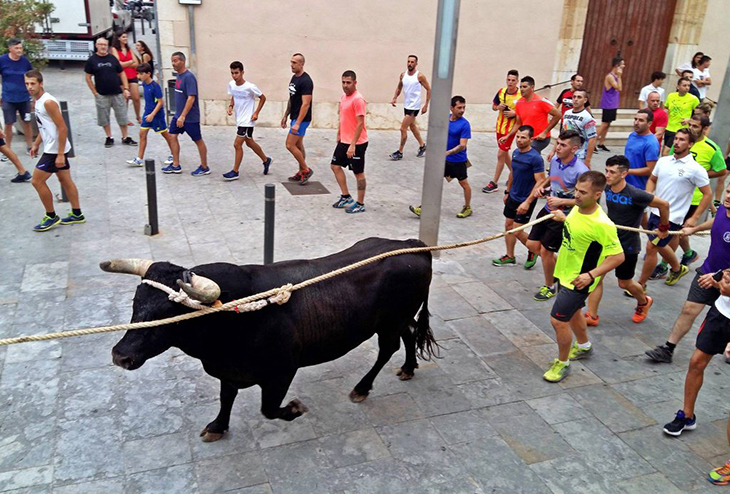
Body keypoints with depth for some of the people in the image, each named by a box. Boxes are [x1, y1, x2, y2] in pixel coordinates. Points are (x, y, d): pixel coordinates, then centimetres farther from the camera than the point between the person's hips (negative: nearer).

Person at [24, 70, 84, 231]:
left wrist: (60, 154, -22)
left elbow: (63, 128, -22)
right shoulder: (38, 101, 10)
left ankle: (52, 217, 8)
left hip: (55, 150, -9)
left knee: (37, 181, -3)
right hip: (51, 148, 9)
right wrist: (36, 144, 23)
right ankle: (77, 215, 23)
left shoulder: (48, 102, -19)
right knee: (65, 181, 14)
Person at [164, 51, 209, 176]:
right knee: (172, 136, 6)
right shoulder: (178, 75, 9)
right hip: (178, 115, 9)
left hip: (191, 117, -9)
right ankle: (176, 165, 15)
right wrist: (179, 115, 18)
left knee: (198, 140, 3)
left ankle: (204, 168, 14)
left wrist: (183, 116, -28)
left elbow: (191, 98, -24)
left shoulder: (189, 77, -18)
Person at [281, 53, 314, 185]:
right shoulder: (294, 78, 11)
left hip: (301, 119, -10)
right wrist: (285, 116, 19)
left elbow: (305, 104, -23)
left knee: (290, 145, -10)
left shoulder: (306, 81, -19)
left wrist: (297, 123, -27)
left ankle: (306, 170, 2)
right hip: (295, 117, 10)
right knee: (298, 145, 13)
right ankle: (301, 173, 21)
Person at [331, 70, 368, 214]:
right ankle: (346, 197, 25)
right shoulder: (343, 97, 9)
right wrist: (339, 135, 22)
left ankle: (360, 204, 12)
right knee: (335, 166, 13)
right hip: (344, 141, 9)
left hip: (357, 143, -9)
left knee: (359, 173, 1)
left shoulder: (358, 99, -18)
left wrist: (353, 145, -24)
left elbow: (360, 124, -21)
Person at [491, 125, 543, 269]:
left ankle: (533, 251, 23)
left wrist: (527, 202, -25)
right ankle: (510, 257, 25)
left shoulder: (535, 158, -20)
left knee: (517, 231, -4)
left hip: (525, 200, -7)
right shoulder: (515, 153, 3)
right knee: (508, 226, 11)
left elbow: (541, 181, -21)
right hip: (513, 197, 7)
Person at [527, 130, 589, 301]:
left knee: (545, 250, 0)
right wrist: (542, 186, -2)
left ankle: (549, 287, 24)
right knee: (532, 244, 11)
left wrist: (561, 201, -27)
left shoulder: (581, 171, -25)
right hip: (548, 209, 7)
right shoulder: (554, 160, -4)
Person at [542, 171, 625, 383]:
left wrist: (591, 274, -29)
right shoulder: (578, 208, -7)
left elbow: (618, 256, -23)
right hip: (565, 272, 9)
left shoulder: (602, 225, -30)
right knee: (572, 312, 27)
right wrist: (563, 218, 24)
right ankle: (584, 346, 53)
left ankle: (562, 363, 16)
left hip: (578, 280, -9)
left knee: (558, 320, -7)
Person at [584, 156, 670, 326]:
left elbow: (664, 204, -16)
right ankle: (591, 316, 10)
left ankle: (644, 302, 44)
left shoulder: (634, 194, -26)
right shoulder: (607, 188, -7)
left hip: (627, 245, -5)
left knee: (624, 283, 11)